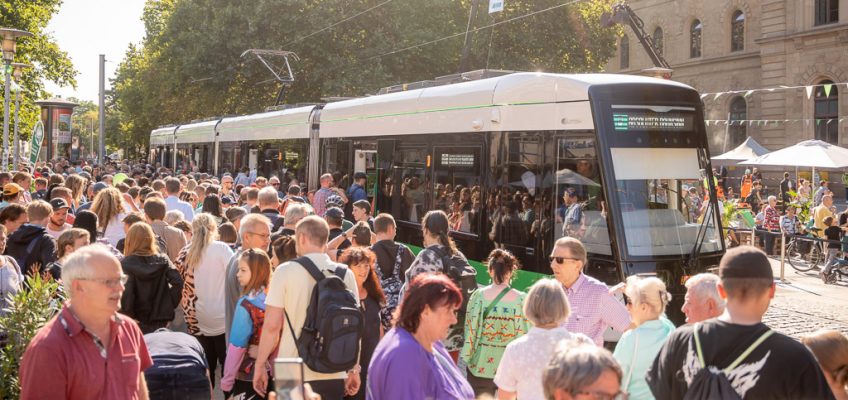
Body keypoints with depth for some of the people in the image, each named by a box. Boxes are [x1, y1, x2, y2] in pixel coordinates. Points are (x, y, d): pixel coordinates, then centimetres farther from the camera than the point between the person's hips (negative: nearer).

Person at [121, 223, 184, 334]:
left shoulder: (126, 264, -10)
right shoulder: (163, 261, 1)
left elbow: (125, 294, -20)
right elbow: (178, 282, -10)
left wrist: (127, 317, -9)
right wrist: (169, 305, -1)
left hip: (136, 323, -3)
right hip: (160, 323, 3)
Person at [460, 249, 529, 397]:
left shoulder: (478, 296, -8)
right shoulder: (521, 300, -9)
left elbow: (469, 331, -5)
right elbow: (525, 335, -7)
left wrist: (464, 360, 7)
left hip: (480, 366, 1)